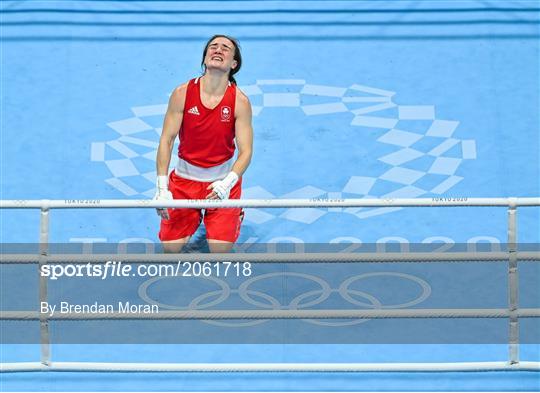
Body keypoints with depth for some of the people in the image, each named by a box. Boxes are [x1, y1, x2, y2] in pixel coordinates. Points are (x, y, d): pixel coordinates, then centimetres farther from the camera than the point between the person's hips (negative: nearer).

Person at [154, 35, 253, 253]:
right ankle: (195, 216, 27)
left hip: (222, 180, -1)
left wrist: (226, 184, -31)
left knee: (220, 250, -11)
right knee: (171, 248, -5)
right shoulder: (182, 93, -11)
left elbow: (246, 151, -14)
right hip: (185, 177, 1)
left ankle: (235, 213, 22)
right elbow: (166, 140, -10)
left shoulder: (240, 101, -12)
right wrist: (162, 189, -17)